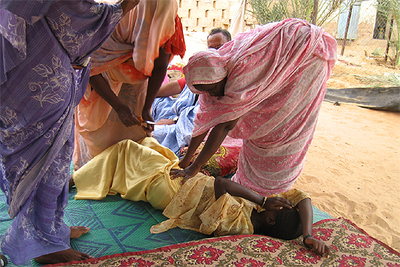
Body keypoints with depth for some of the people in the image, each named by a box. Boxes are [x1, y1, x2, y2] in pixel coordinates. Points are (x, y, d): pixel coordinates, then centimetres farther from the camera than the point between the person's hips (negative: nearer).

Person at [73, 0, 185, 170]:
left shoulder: (165, 26, -29)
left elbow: (160, 68, -17)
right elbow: (91, 70, -29)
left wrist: (146, 108, -22)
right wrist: (119, 107, -35)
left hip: (136, 78, 3)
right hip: (100, 82, -3)